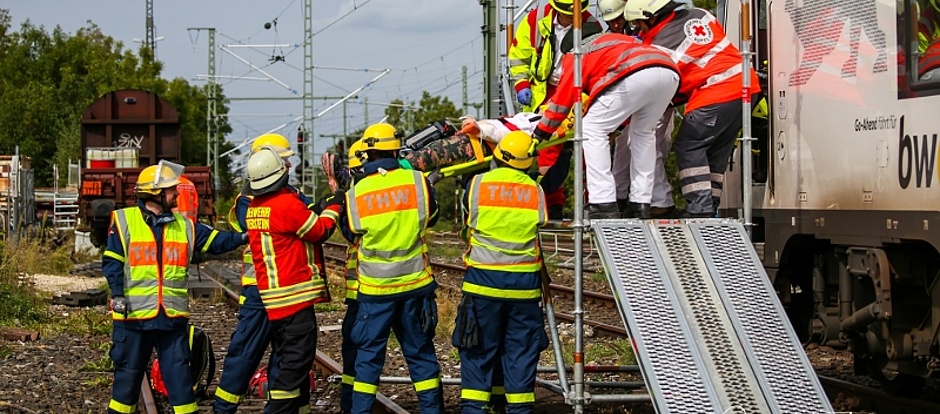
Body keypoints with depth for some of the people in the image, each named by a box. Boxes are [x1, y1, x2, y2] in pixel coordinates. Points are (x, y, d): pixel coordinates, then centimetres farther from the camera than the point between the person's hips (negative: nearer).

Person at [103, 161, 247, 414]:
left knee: (178, 371, 5)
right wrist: (117, 294, -12)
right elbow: (112, 261, -2)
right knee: (129, 372, 7)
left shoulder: (184, 225, 11)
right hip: (134, 314, -3)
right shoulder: (124, 221, -1)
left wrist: (243, 237, -8)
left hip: (172, 315, 3)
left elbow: (216, 241, 8)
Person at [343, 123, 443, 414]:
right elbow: (430, 217, 9)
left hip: (375, 289, -1)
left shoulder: (355, 194, -9)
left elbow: (351, 232, 6)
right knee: (420, 351, 11)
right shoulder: (418, 182, -8)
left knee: (369, 353, 8)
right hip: (416, 283, 1)